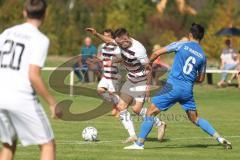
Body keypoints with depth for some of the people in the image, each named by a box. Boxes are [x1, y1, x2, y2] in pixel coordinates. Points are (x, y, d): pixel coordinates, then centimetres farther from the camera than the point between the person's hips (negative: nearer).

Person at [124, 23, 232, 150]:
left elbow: (157, 53, -1)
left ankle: (139, 143, -1)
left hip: (173, 86, -4)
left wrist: (150, 63, 18)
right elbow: (201, 79, 16)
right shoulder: (202, 56, 8)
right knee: (195, 118, 18)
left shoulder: (181, 45, -2)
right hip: (188, 90, 4)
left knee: (151, 112, 3)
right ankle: (220, 139, 10)